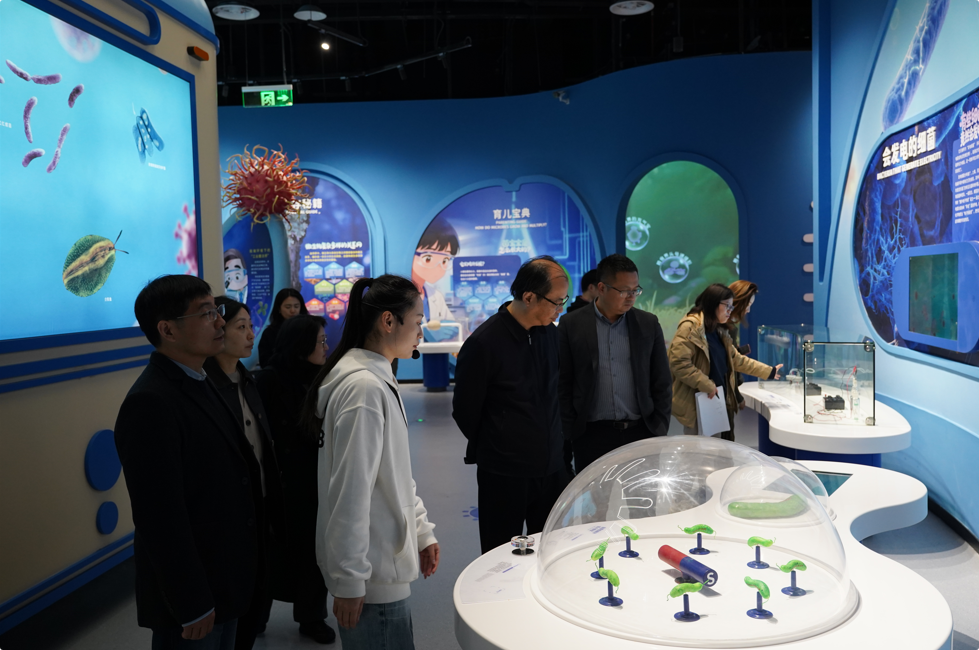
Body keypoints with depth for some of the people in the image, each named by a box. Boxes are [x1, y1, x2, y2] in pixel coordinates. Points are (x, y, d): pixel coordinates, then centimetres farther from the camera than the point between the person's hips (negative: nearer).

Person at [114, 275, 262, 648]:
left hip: (223, 579, 8)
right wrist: (191, 606, -18)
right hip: (191, 592, -8)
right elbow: (160, 518, -24)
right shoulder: (151, 403, -23)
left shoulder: (198, 382, 6)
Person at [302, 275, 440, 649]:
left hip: (386, 558, 9)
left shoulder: (378, 380, 10)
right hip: (371, 574, -9)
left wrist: (422, 531, 16)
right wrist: (348, 581, -19)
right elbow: (350, 492, -23)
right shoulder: (365, 388, -22)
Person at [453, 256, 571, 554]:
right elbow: (465, 411, -6)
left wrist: (553, 445, 13)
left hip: (552, 468, 5)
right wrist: (494, 449, 6)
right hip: (504, 474, -5)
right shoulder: (483, 343, -16)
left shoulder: (552, 333, 4)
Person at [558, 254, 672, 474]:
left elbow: (662, 383, 8)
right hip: (591, 435, -1)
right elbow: (563, 384, 0)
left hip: (641, 431, 2)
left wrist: (660, 430, 3)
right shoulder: (571, 325, -2)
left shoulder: (649, 324, 4)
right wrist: (571, 433, -2)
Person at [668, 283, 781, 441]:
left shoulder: (719, 331, 15)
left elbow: (736, 359, 22)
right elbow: (678, 363, -21)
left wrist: (769, 371, 20)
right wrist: (707, 386, -19)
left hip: (719, 402, 9)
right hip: (698, 404, -8)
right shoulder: (690, 327, -14)